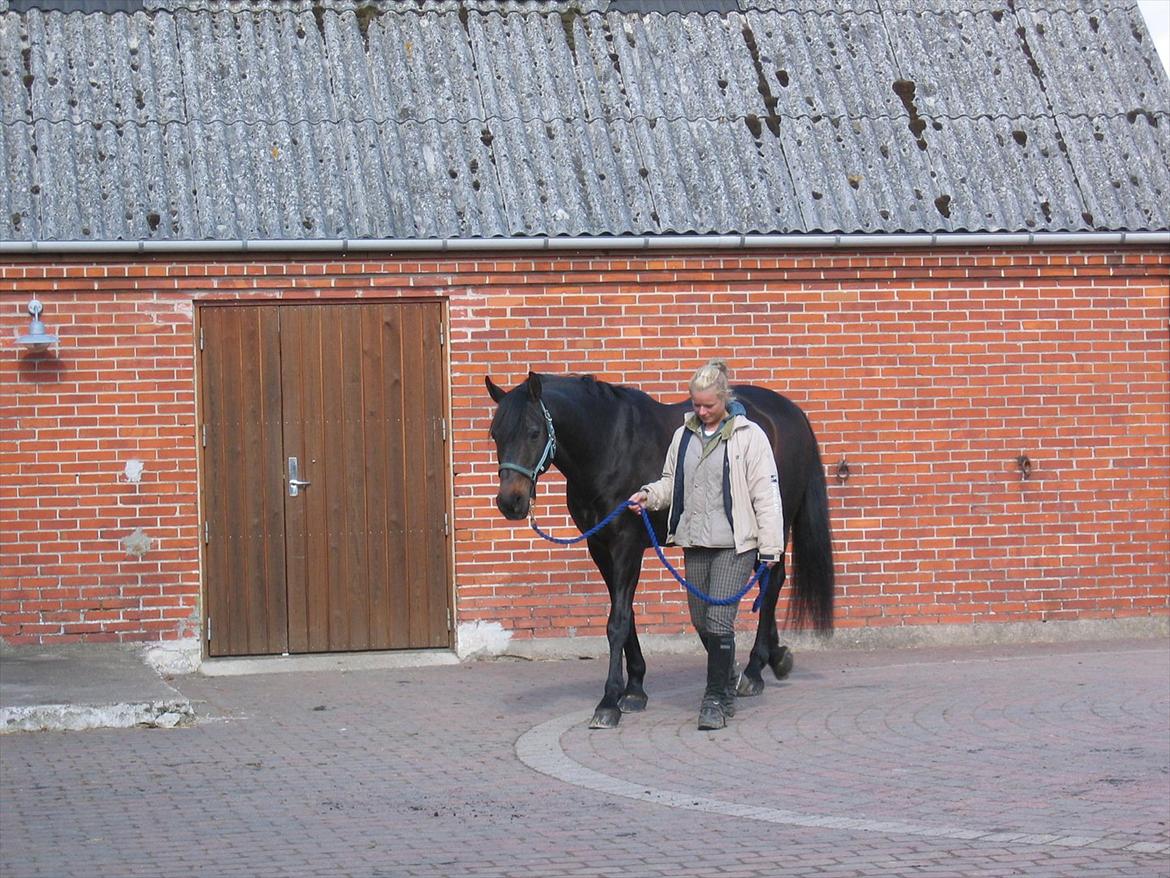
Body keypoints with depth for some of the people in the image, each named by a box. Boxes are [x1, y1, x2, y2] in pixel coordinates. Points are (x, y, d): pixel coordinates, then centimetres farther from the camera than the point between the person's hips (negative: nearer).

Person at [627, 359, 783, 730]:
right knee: (702, 622, 12)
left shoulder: (748, 435, -6)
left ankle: (716, 699, -1)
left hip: (734, 543, -6)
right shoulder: (684, 435, 9)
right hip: (695, 542, 6)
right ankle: (727, 685, 34)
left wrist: (770, 547, -10)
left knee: (719, 622, -12)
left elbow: (766, 494, -6)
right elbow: (672, 482, 19)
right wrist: (649, 495, -3)